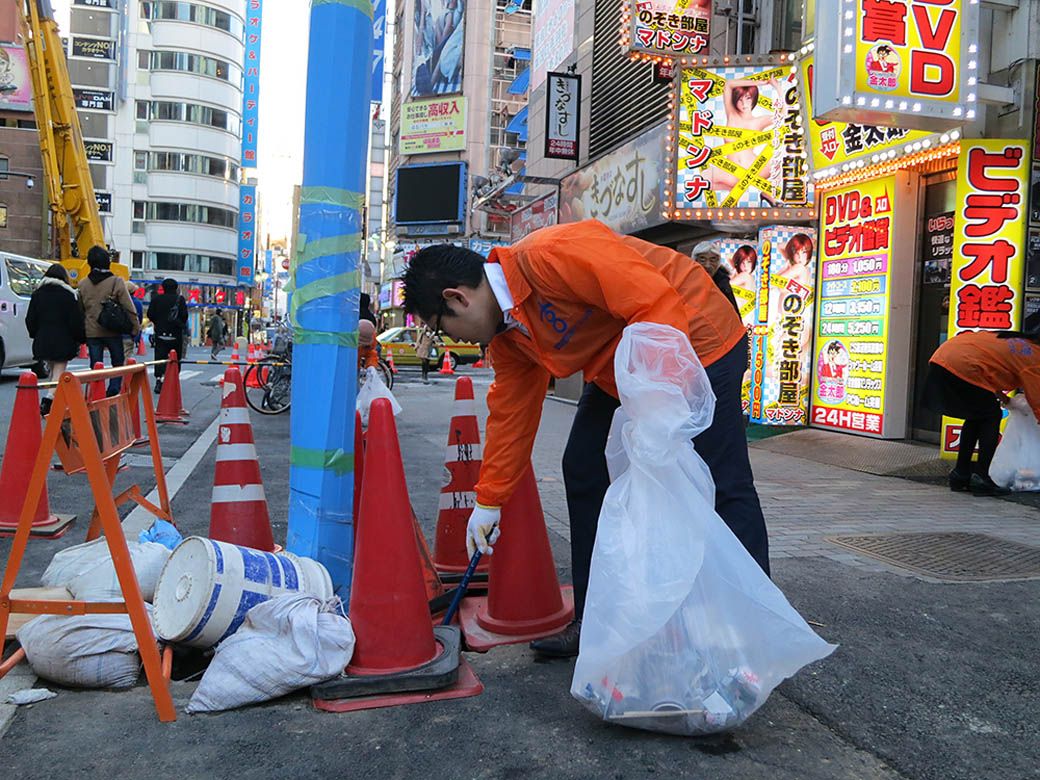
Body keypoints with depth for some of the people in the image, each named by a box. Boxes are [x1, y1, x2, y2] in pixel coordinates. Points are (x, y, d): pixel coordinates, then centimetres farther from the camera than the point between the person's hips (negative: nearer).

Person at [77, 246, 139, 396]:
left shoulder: (82, 284, 4)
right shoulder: (116, 282, -9)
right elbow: (129, 308, -10)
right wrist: (135, 328, -1)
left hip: (91, 332, 3)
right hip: (113, 331, -3)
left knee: (95, 366, 9)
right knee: (118, 363, 11)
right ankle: (113, 391, 0)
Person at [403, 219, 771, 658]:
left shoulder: (553, 255, -28)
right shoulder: (505, 334, 1)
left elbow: (659, 305, -31)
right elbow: (510, 413, 10)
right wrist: (488, 502, 13)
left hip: (698, 343, -9)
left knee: (724, 487, -9)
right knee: (583, 471, 7)